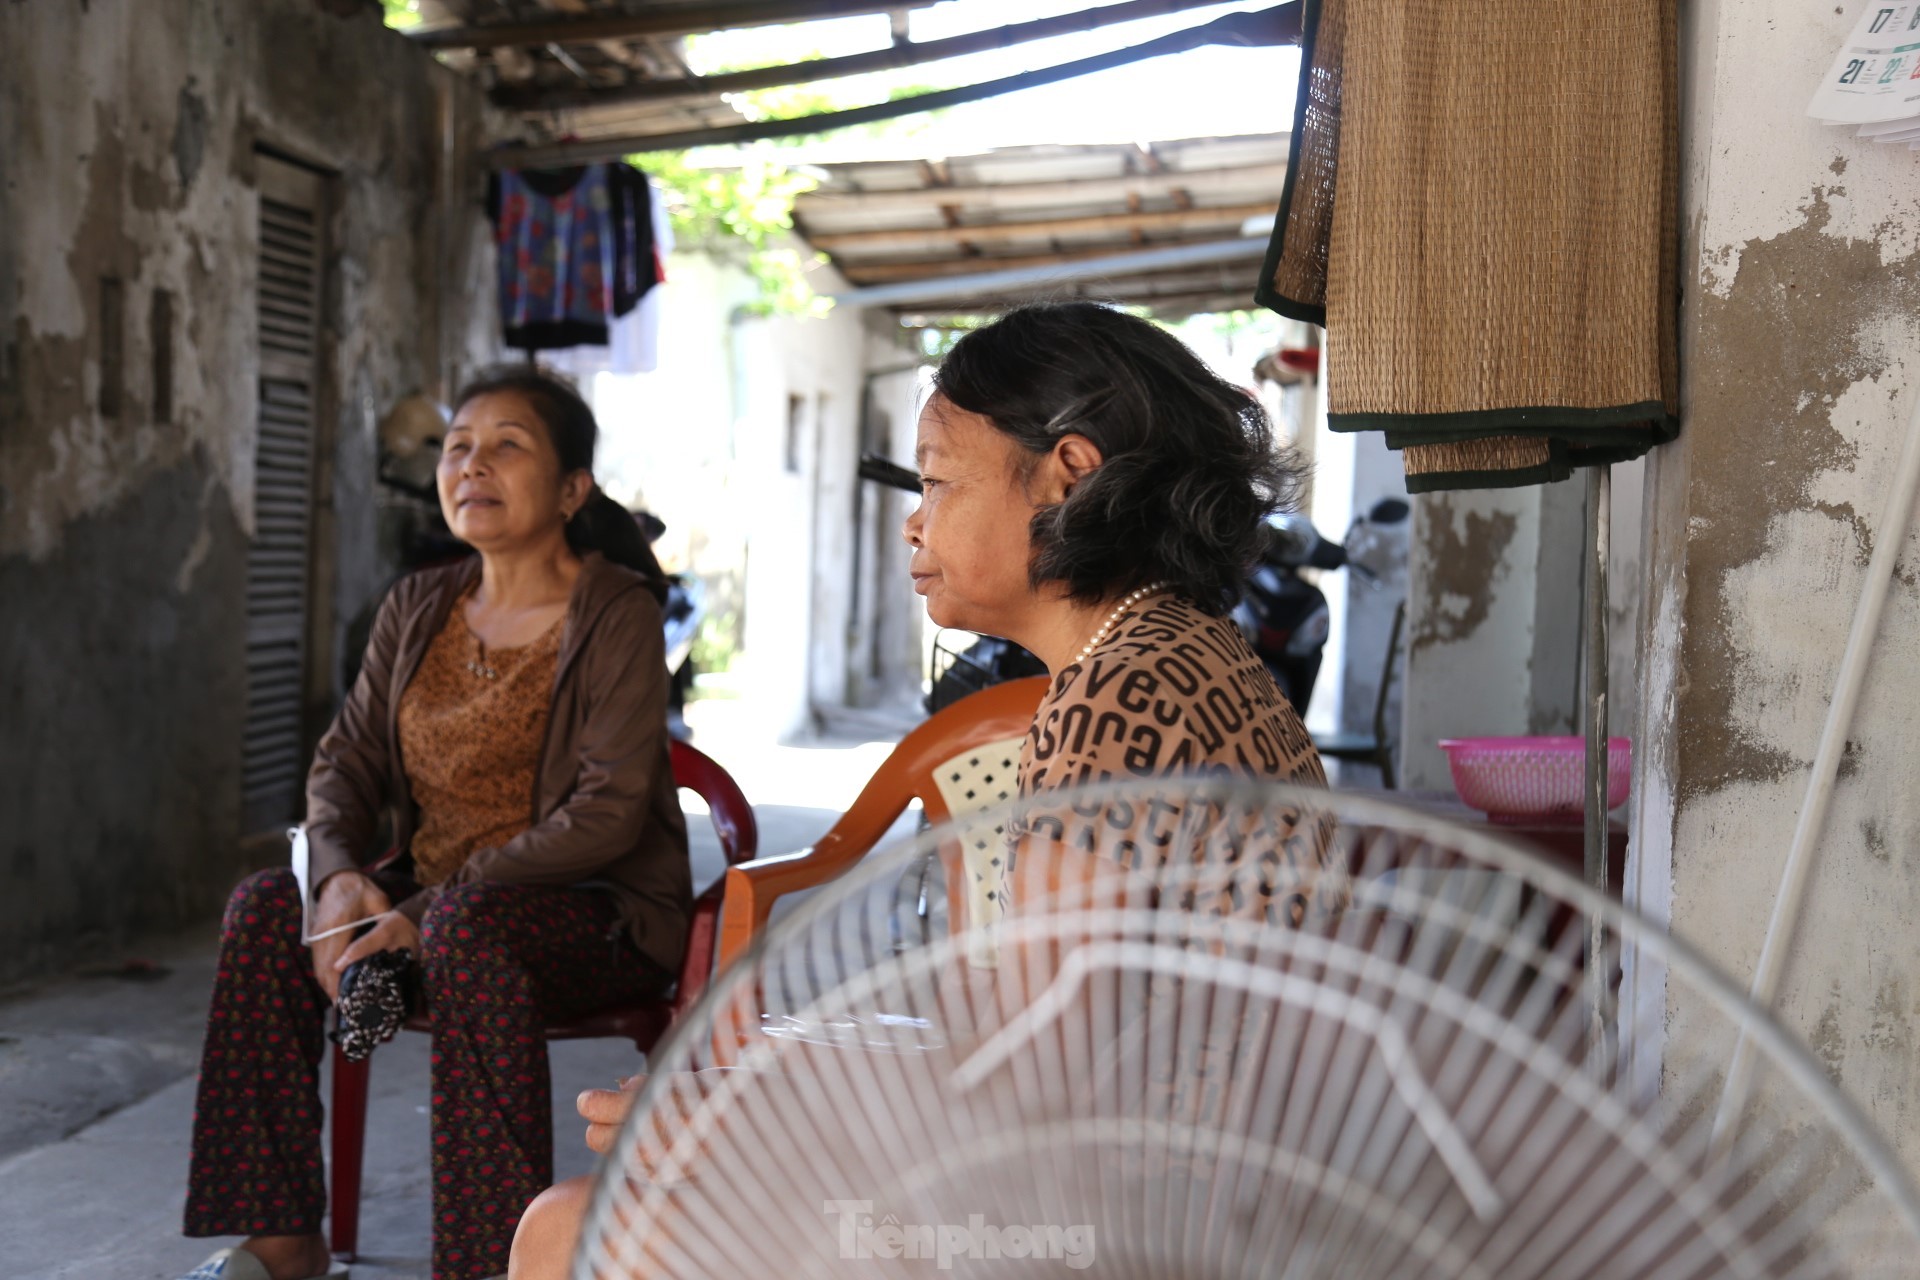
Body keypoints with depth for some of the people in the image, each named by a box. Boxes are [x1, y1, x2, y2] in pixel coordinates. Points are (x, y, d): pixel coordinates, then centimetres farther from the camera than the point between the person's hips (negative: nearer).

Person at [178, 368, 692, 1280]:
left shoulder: (616, 614, -12)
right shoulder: (417, 609, 9)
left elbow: (608, 812, -20)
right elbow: (345, 760, 9)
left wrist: (426, 911, -25)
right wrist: (340, 874, -14)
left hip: (598, 914, -6)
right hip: (437, 894, 7)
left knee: (466, 927, -36)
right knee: (266, 905, -15)